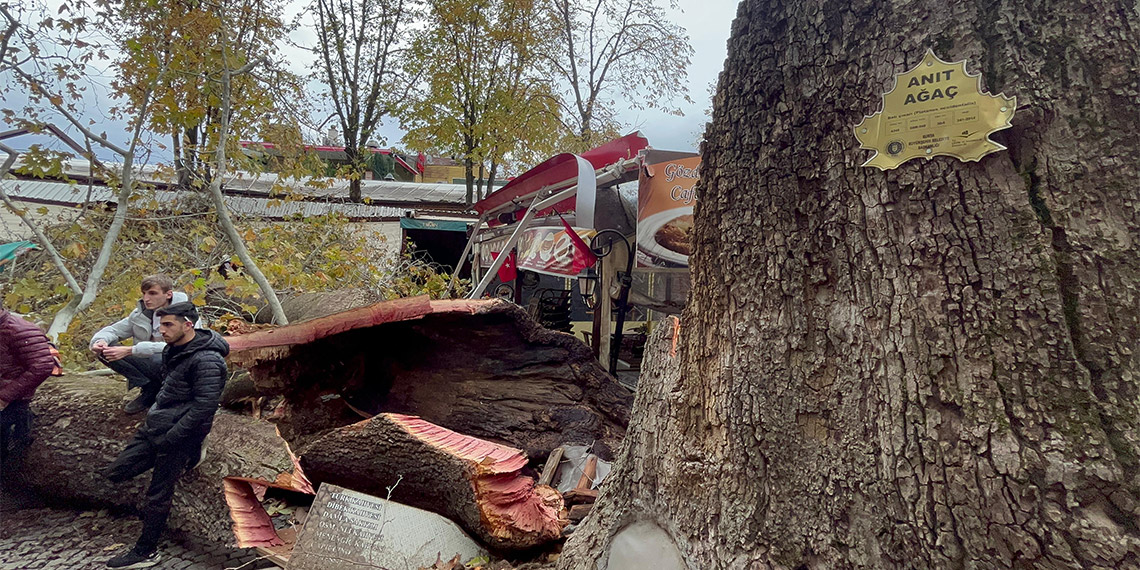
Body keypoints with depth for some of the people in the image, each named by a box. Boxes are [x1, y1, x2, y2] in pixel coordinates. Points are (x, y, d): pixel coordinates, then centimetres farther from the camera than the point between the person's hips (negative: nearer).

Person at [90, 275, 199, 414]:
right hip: (150, 365, 6)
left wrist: (129, 350, -37)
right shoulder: (140, 313, 3)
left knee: (159, 358, -39)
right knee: (105, 350, -9)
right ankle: (149, 389, -2)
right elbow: (114, 329, 8)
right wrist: (101, 340, -18)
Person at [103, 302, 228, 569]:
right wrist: (153, 414, 14)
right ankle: (189, 455, 18)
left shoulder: (206, 361, -24)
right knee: (115, 472, 13)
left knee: (157, 496, 4)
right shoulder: (174, 350, 6)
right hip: (154, 425, 9)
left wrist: (169, 439, -22)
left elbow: (204, 408, -26)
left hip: (178, 434, -9)